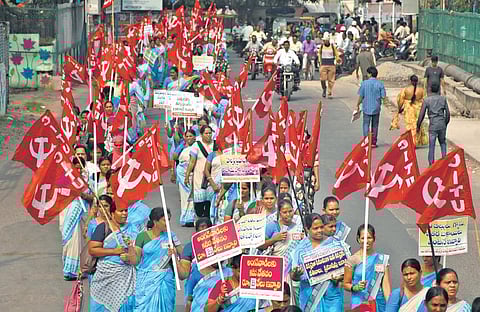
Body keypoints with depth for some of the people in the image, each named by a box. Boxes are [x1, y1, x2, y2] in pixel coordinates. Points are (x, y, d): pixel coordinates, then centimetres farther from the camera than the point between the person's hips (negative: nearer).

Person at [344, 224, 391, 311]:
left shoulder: (382, 259, 6)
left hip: (379, 303, 1)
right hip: (359, 304, -1)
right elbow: (346, 284, 5)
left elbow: (386, 284, 1)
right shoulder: (352, 260, 2)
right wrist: (355, 287, -15)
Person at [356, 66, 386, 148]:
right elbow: (383, 97, -6)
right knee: (375, 126, 13)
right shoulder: (380, 84, -6)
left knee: (366, 125, 6)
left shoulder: (364, 83, -9)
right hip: (376, 108, 2)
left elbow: (360, 96, -5)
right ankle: (373, 142, 16)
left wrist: (358, 105, 8)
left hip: (367, 108, -2)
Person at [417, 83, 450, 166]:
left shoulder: (427, 100, -3)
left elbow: (421, 115, -4)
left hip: (433, 125, -2)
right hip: (442, 124, 2)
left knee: (431, 145, 2)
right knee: (443, 142, 23)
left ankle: (431, 164, 0)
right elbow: (448, 113, 6)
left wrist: (418, 126, 7)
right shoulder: (443, 99, 3)